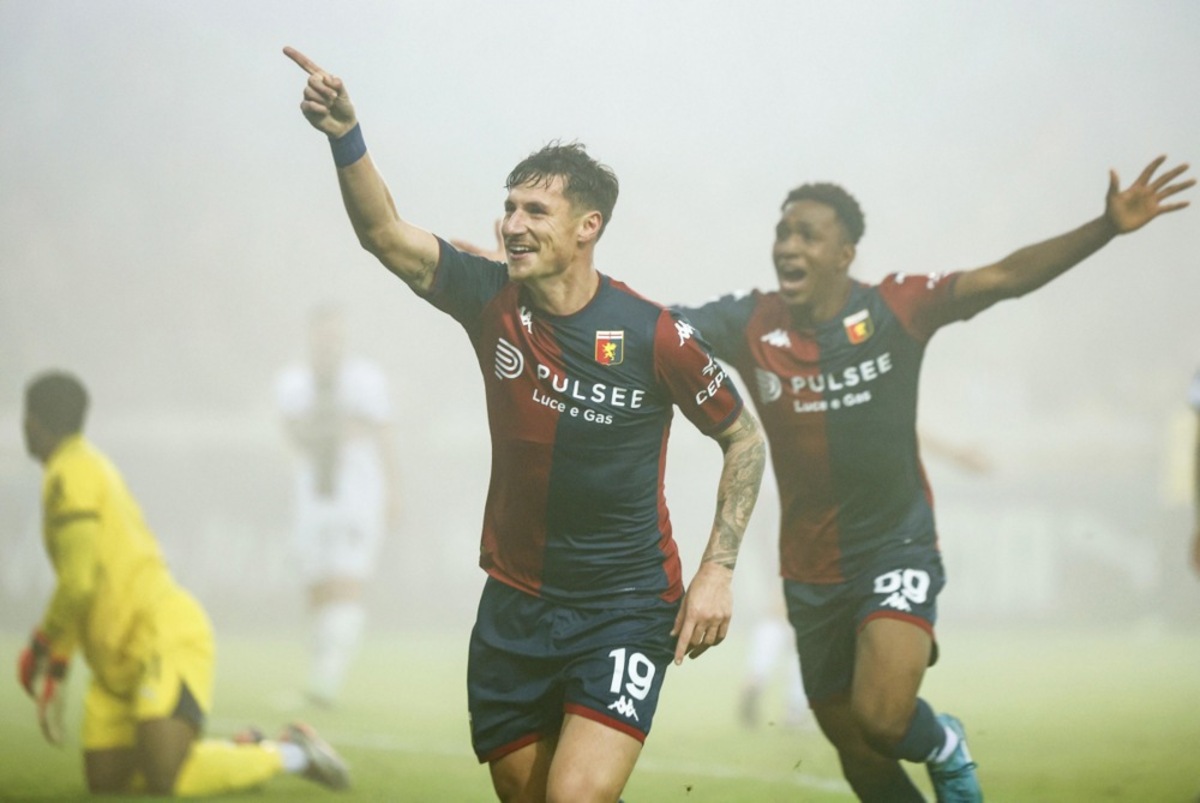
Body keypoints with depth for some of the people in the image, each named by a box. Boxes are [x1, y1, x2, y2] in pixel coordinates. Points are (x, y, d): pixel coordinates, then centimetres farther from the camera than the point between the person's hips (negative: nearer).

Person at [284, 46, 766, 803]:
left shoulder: (654, 335, -12)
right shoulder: (491, 300, -3)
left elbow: (744, 437, 1)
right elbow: (386, 234, -16)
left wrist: (718, 570, -6)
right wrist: (346, 135, -32)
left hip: (625, 606, -4)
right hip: (514, 605, 4)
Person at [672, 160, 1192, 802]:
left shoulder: (895, 308, -9)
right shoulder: (751, 325, -5)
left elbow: (1006, 278, -15)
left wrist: (1107, 226, -24)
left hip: (895, 549, -3)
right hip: (811, 573, 3)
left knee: (882, 718, -23)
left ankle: (944, 748, 11)